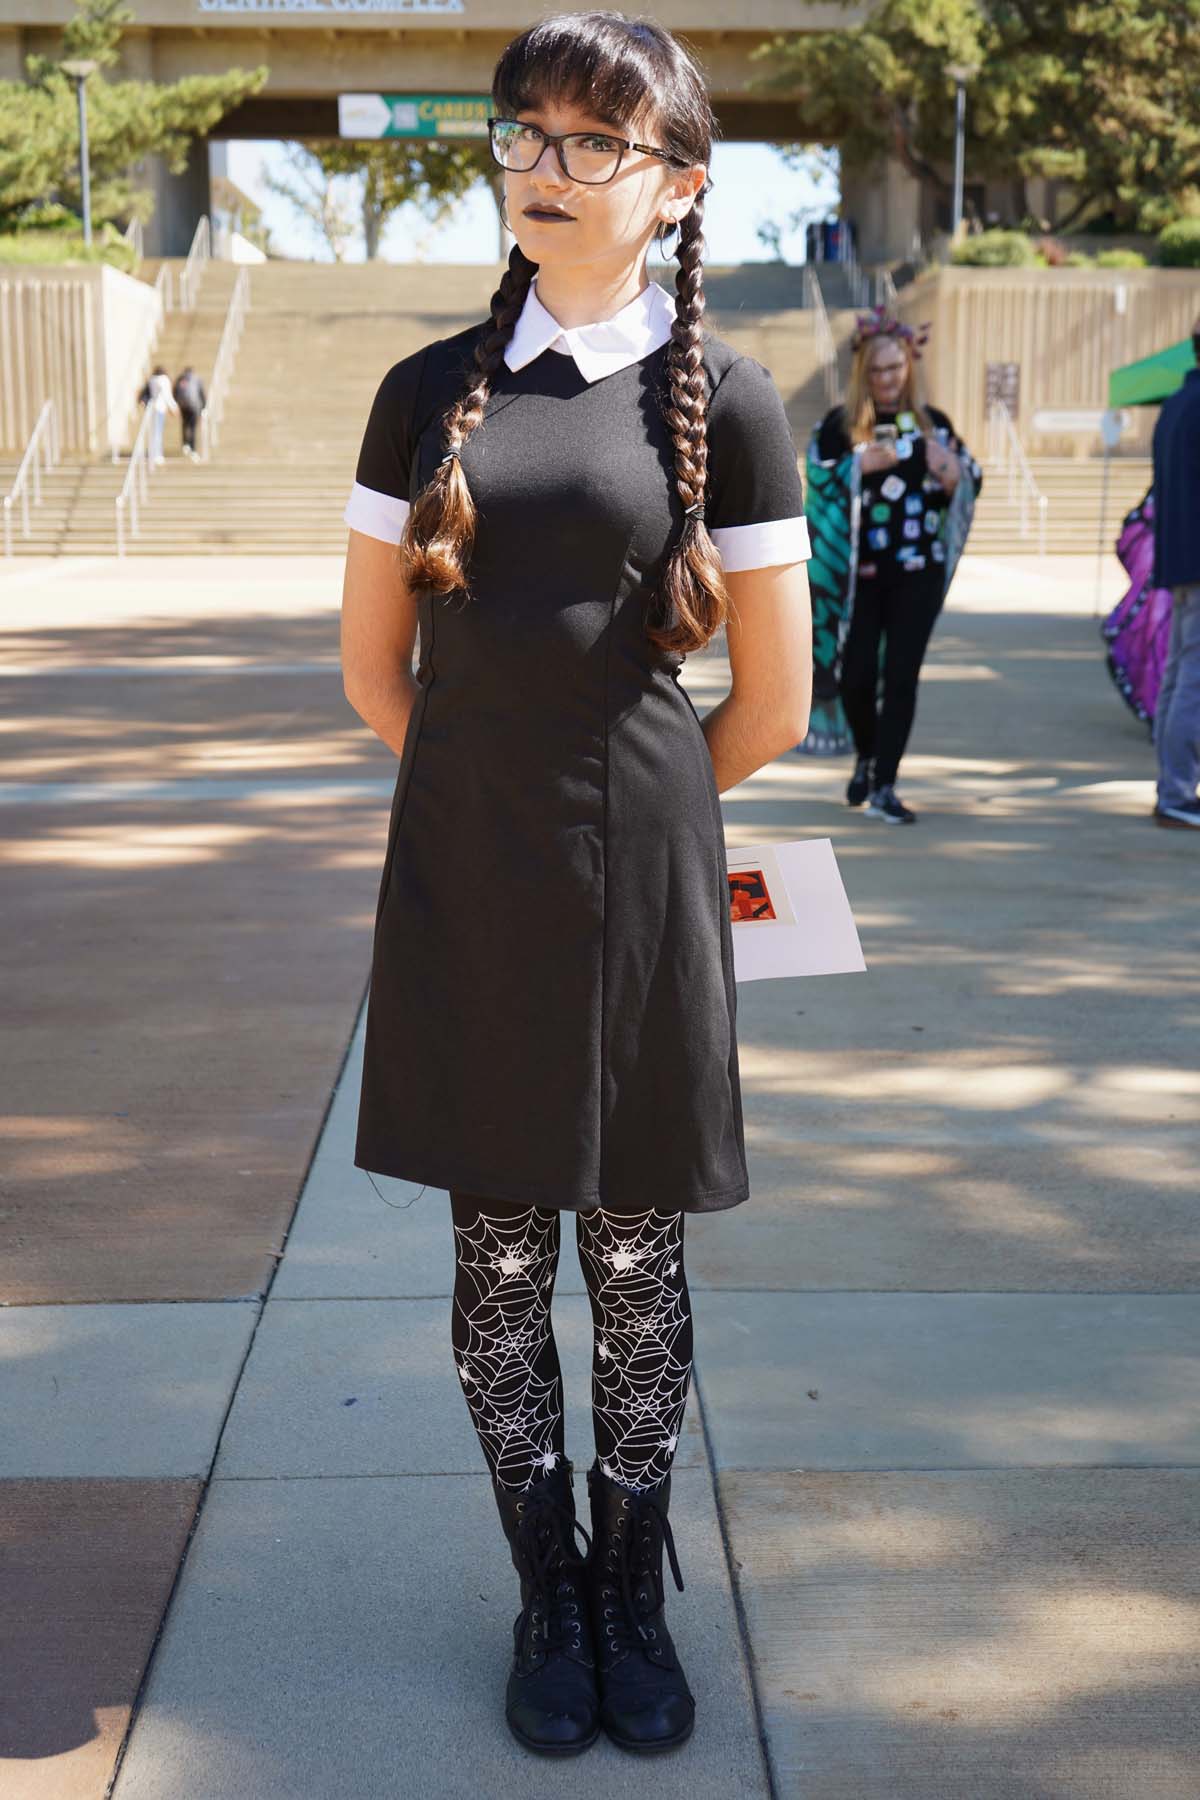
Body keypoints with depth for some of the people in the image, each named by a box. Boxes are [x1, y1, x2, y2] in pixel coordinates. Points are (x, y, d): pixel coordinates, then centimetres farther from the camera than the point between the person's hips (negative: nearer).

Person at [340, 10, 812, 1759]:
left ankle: (637, 1596, 29)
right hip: (463, 889, 2)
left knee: (636, 1258, 9)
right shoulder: (431, 392, 4)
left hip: (637, 891, -2)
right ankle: (548, 1595, 29)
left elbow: (772, 706, 0)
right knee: (500, 1257, 10)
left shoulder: (721, 399, -3)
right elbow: (375, 663, 10)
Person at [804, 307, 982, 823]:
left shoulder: (932, 423, 8)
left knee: (901, 678, -3)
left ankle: (884, 787, 3)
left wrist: (952, 475, -9)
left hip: (919, 572, 1)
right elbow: (816, 482, -7)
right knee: (855, 676, 1)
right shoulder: (838, 425, 0)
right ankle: (866, 757, 30)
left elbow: (972, 481, 13)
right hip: (858, 573, -1)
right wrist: (858, 464, -21)